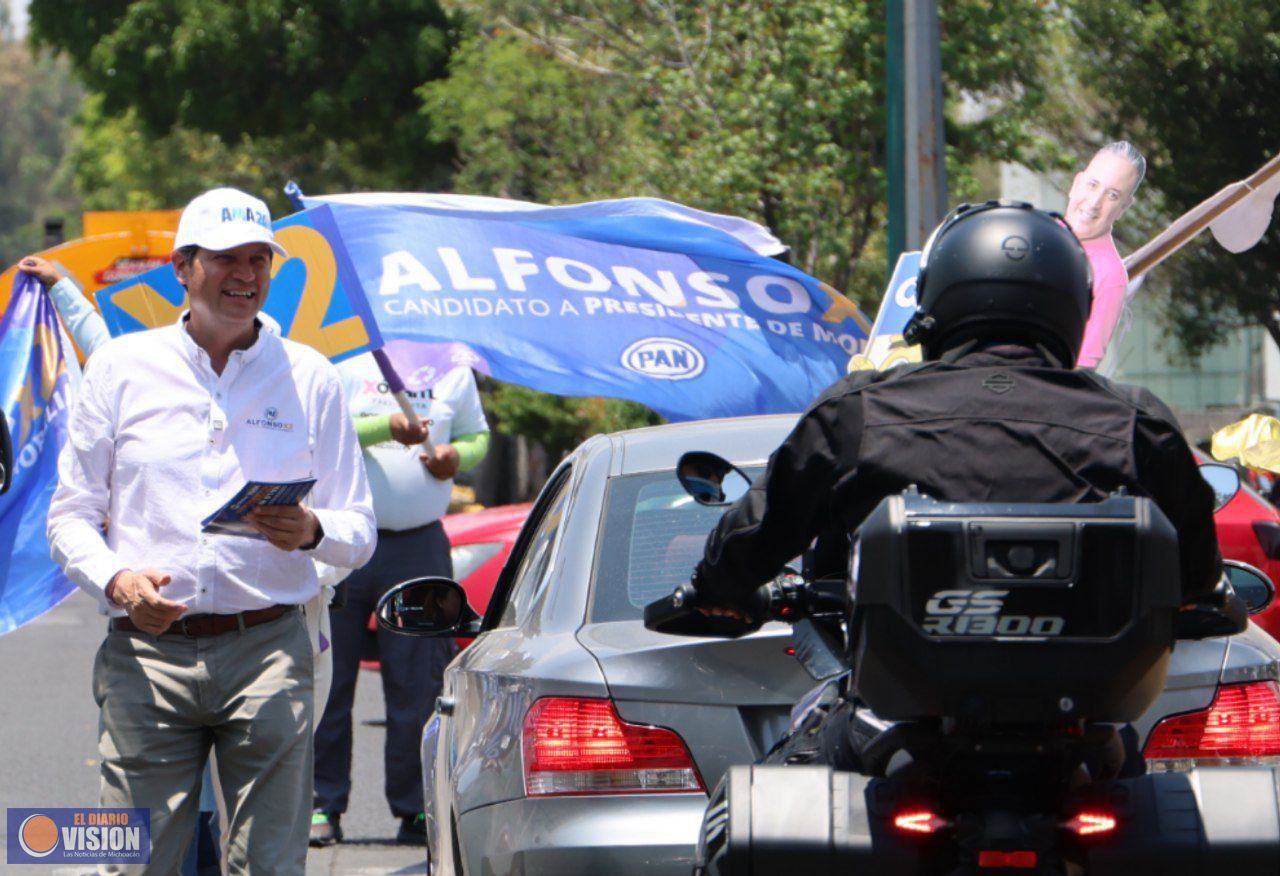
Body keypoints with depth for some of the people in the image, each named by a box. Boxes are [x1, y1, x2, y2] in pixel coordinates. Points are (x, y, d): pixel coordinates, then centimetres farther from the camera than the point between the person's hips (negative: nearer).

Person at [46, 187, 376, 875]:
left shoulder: (309, 378, 11)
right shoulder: (121, 367, 10)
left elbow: (358, 532, 11)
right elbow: (70, 514, 10)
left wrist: (310, 532, -13)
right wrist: (114, 580, -11)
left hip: (266, 649, 0)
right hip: (145, 652, 0)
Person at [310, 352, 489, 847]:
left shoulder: (454, 373, 11)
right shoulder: (347, 369, 2)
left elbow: (478, 437, 20)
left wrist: (457, 456, -3)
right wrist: (386, 427, -19)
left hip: (420, 548, 2)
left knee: (420, 684, 1)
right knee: (328, 677, -2)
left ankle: (415, 808, 7)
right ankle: (322, 805, 5)